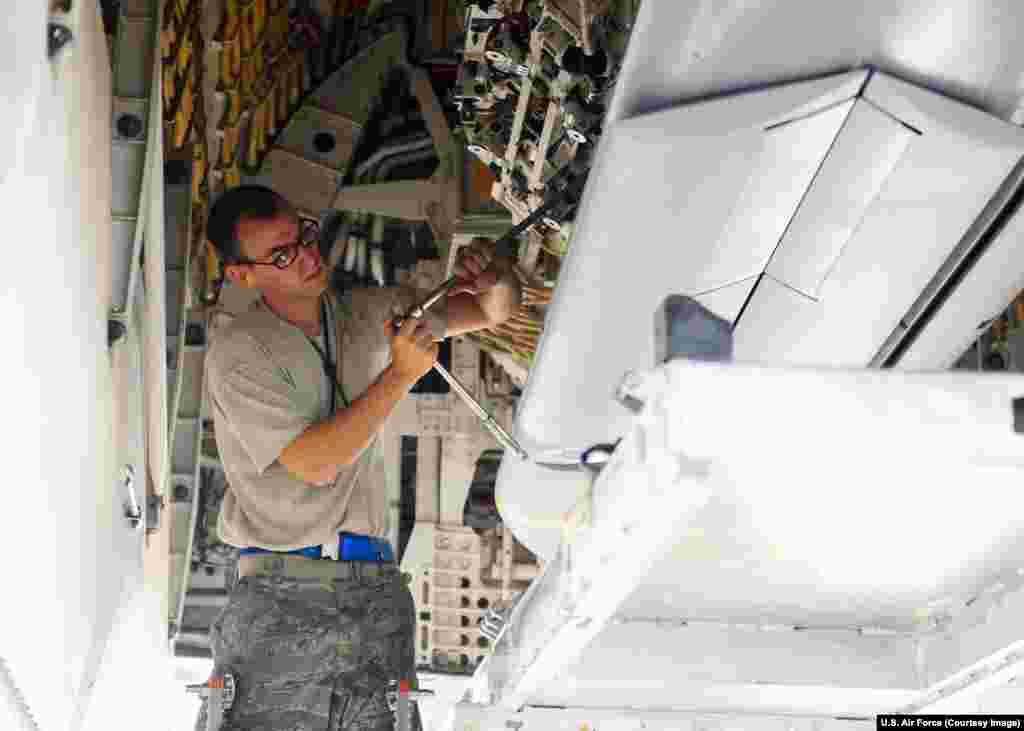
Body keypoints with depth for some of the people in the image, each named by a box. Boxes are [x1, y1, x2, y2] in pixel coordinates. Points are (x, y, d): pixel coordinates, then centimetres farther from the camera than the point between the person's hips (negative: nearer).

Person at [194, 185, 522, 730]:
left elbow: (495, 311, 21)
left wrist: (495, 281, -3)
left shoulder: (369, 314, 13)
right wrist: (399, 375, -10)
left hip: (374, 583, 4)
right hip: (283, 589, -4)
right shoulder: (237, 354, -4)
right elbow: (315, 462, -11)